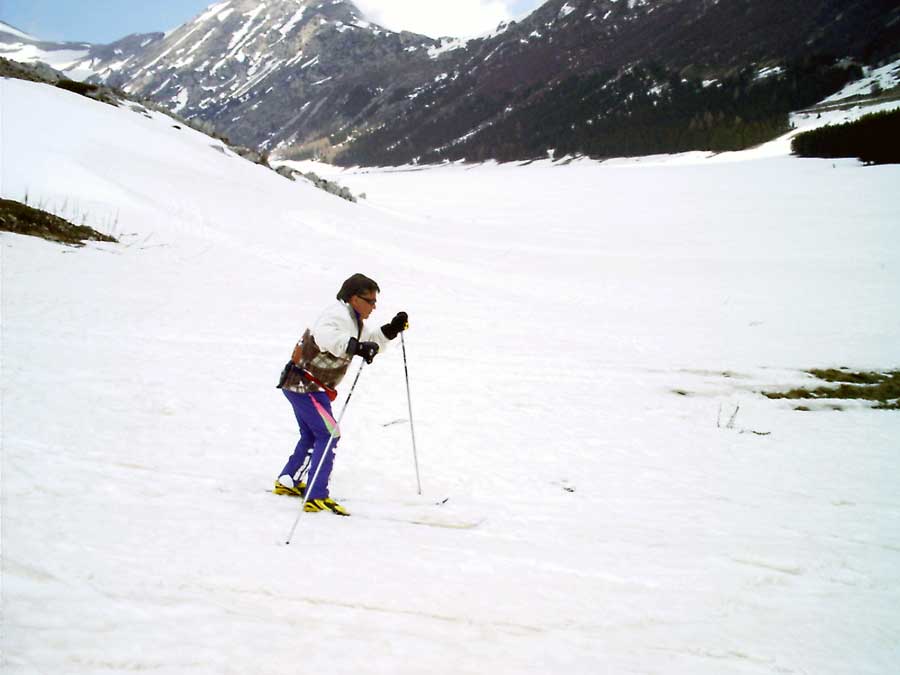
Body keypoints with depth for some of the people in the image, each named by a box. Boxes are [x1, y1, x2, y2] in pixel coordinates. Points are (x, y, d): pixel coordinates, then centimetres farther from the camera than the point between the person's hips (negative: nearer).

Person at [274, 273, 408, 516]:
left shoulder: (353, 320, 12)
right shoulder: (338, 314, -21)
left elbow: (369, 343, 23)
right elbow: (324, 335, -43)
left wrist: (391, 330, 7)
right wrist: (355, 346, -53)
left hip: (302, 385, 11)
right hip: (306, 385, -11)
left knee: (311, 436, 23)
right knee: (329, 435, -13)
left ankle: (287, 482, 38)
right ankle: (316, 498, -15)